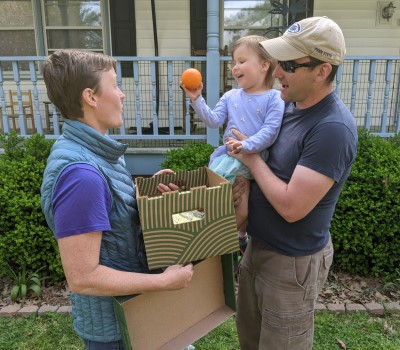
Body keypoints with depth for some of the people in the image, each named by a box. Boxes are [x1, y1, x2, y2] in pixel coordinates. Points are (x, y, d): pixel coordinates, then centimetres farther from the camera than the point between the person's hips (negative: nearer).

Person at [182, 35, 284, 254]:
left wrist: (247, 145, -29)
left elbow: (270, 131, -15)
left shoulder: (274, 98, -5)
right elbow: (213, 121, 1)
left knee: (243, 212, -2)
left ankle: (239, 235, 30)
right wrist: (196, 100, -8)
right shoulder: (230, 97, 11)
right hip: (227, 155, 4)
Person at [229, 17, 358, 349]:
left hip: (293, 262, -8)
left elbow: (291, 207, -29)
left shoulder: (333, 127, -27)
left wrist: (252, 158, -18)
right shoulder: (288, 105, 0)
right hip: (258, 245, 8)